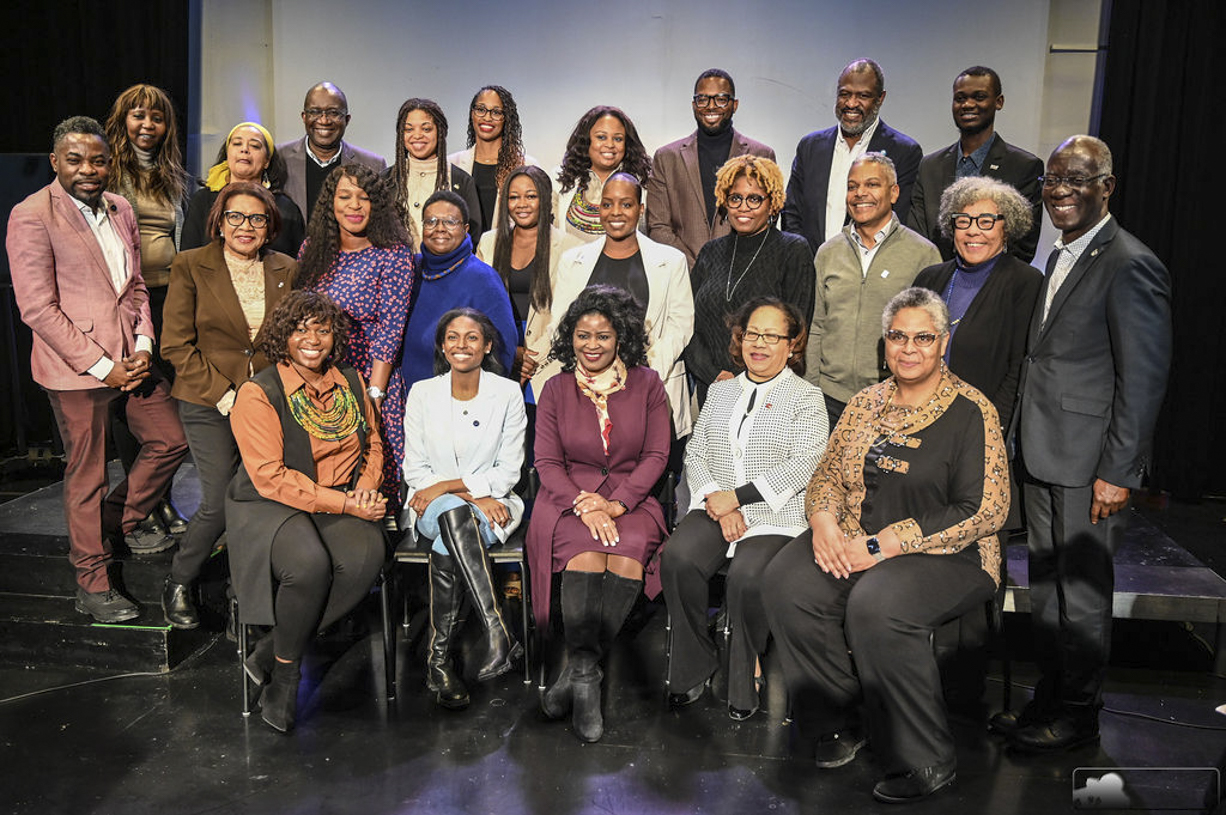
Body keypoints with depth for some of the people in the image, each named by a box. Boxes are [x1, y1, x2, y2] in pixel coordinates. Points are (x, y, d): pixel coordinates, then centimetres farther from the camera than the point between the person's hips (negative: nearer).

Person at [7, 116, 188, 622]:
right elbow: (37, 309, -15)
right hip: (76, 369, -6)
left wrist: (143, 344, -1)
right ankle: (92, 586, 19)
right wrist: (102, 366, -16)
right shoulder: (31, 218, -12)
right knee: (86, 476, 4)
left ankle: (123, 519, 37)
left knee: (171, 441, 12)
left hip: (130, 358, 7)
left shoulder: (119, 210, 9)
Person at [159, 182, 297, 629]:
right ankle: (178, 584, 19)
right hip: (210, 403, -3)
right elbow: (176, 344, -3)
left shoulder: (287, 270, 9)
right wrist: (223, 393, -10)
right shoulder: (190, 266, 0)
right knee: (221, 501, -8)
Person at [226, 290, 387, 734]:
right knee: (309, 564, -35)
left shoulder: (350, 382, 10)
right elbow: (270, 477, -14)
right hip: (272, 506, -4)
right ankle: (285, 673, -7)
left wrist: (365, 488, -1)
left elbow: (373, 444, 21)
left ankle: (271, 654, -10)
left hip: (342, 501, 5)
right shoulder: (258, 393, -7)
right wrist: (343, 503, -18)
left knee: (365, 557, -28)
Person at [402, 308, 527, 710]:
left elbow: (508, 472, -3)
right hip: (432, 507, 1)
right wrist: (473, 495, -13)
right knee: (453, 513, -36)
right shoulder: (422, 393, 4)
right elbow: (414, 471, 2)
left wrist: (447, 485, -14)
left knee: (446, 551, -33)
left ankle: (439, 659, -22)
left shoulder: (508, 393, 1)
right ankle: (498, 633, -41)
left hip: (492, 504, -1)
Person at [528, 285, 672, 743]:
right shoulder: (556, 390, 10)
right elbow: (547, 461, 3)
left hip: (630, 498, 0)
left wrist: (616, 503, -13)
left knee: (629, 554, -32)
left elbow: (656, 455, 2)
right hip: (570, 498, 0)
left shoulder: (647, 385, 8)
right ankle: (586, 676, -25)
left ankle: (576, 671, -23)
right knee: (585, 551, -32)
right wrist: (583, 504, -15)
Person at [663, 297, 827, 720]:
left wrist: (737, 497, -14)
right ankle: (694, 667, -7)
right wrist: (717, 502, -7)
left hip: (775, 515, -4)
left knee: (747, 577, -32)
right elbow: (695, 452, 12)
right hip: (714, 507, 4)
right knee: (678, 558, -25)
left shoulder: (806, 397, 5)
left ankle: (745, 677, -6)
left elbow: (804, 465, -8)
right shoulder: (721, 391, 19)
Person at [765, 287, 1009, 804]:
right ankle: (836, 724, -2)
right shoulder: (867, 403, 12)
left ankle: (925, 761, -12)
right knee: (786, 583, -21)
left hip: (947, 554, -5)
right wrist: (823, 522, -9)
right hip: (849, 543, 5)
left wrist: (884, 545, -18)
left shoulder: (971, 412, -6)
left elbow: (983, 511, -12)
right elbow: (828, 474, 15)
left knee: (876, 606, -34)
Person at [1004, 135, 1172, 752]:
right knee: (1045, 582, 16)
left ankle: (1078, 714, 21)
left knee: (1082, 590, 4)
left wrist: (1117, 472, -18)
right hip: (1042, 457, 8)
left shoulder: (1130, 267, -13)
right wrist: (1024, 444, 14)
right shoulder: (1061, 260, 15)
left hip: (1089, 465, -8)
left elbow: (1144, 380, -16)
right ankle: (1049, 696, 31)